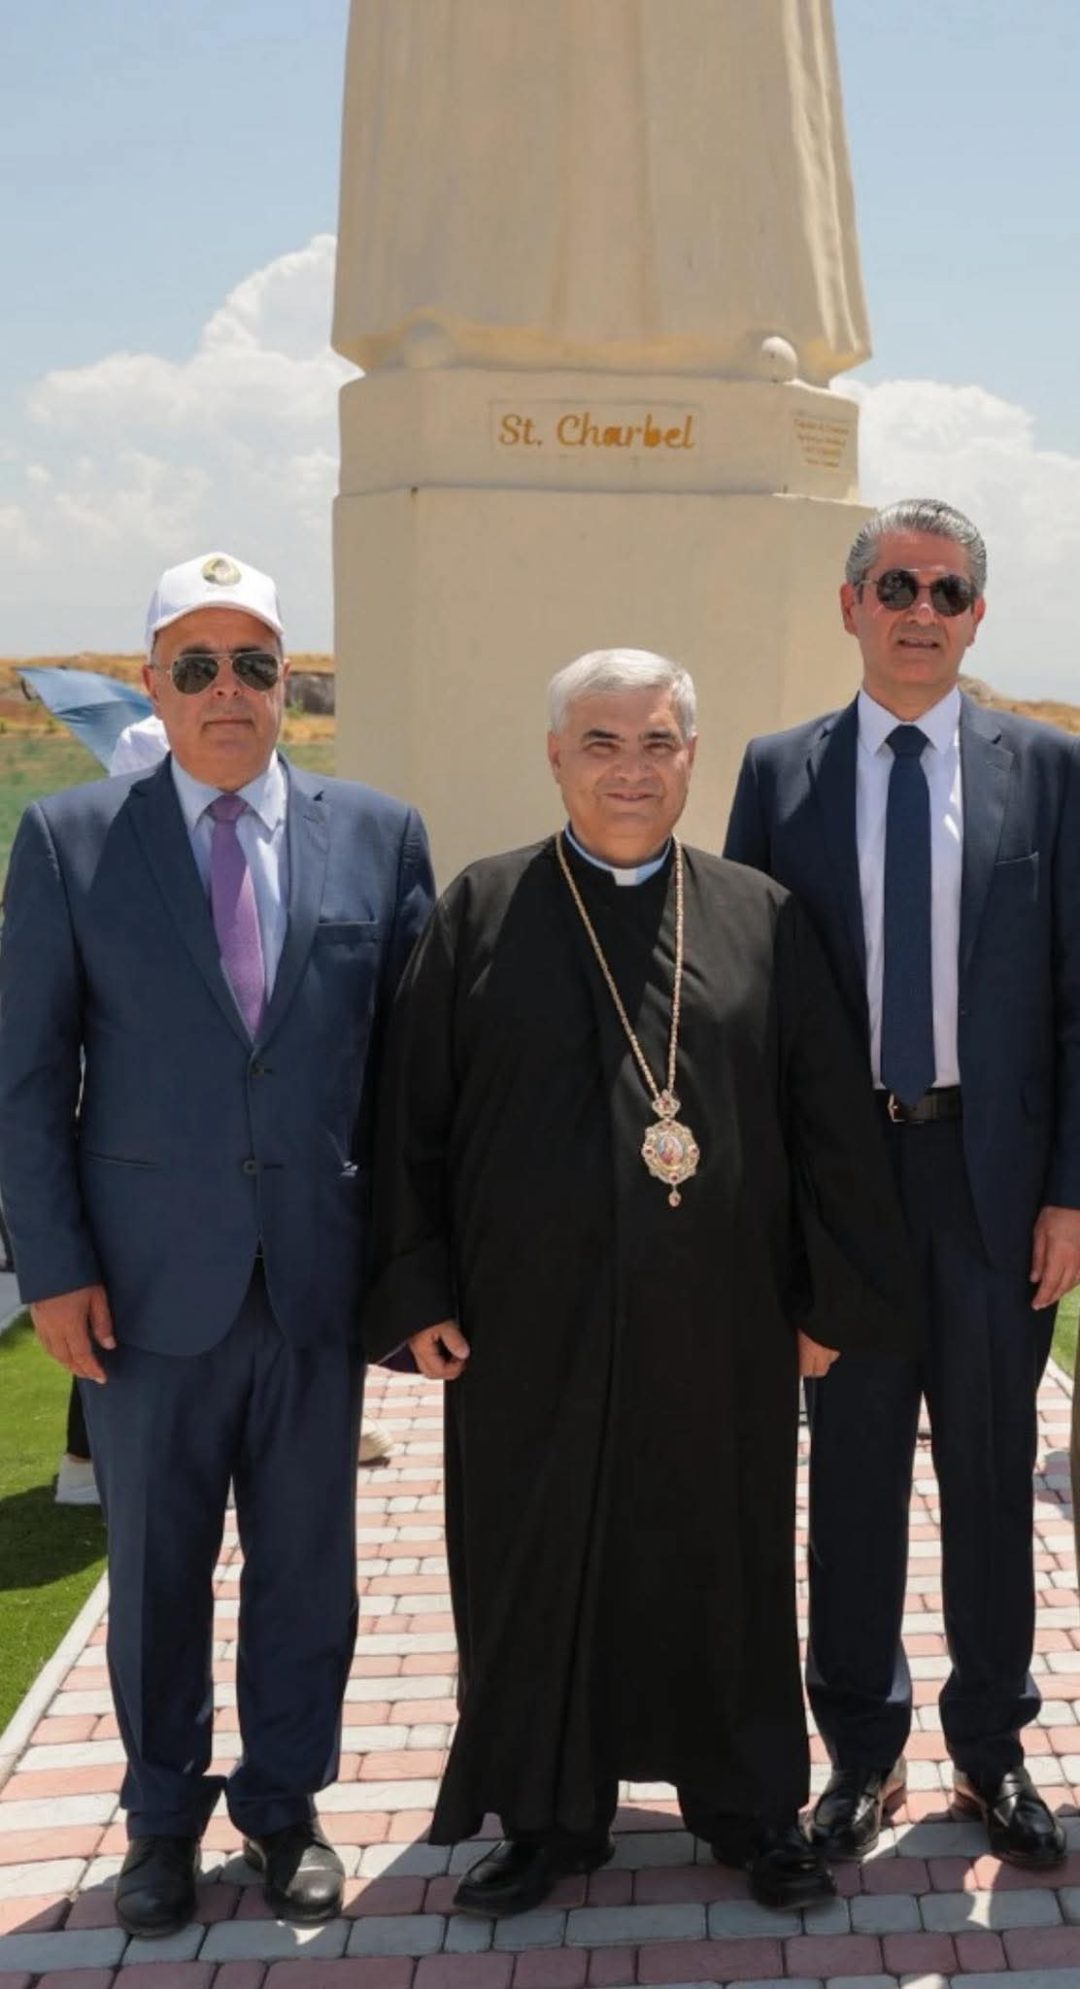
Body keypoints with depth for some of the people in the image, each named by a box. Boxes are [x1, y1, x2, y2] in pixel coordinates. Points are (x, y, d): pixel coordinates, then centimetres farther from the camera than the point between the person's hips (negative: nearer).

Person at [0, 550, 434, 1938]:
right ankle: (163, 1816, 33)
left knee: (306, 1564, 13)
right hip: (149, 1284, -1)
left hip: (320, 1281, 1)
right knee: (156, 1567, 13)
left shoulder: (378, 835, 3)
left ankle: (284, 1806, 33)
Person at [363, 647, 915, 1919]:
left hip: (718, 1325, 1)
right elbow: (411, 1114, 0)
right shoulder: (481, 912, 1)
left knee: (725, 1562, 13)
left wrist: (838, 1295, 0)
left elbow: (830, 1119, 3)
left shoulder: (763, 919, 3)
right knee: (537, 1564, 11)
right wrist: (418, 1292, -5)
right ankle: (548, 1815, 30)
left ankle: (753, 1808, 32)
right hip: (529, 1323, 0)